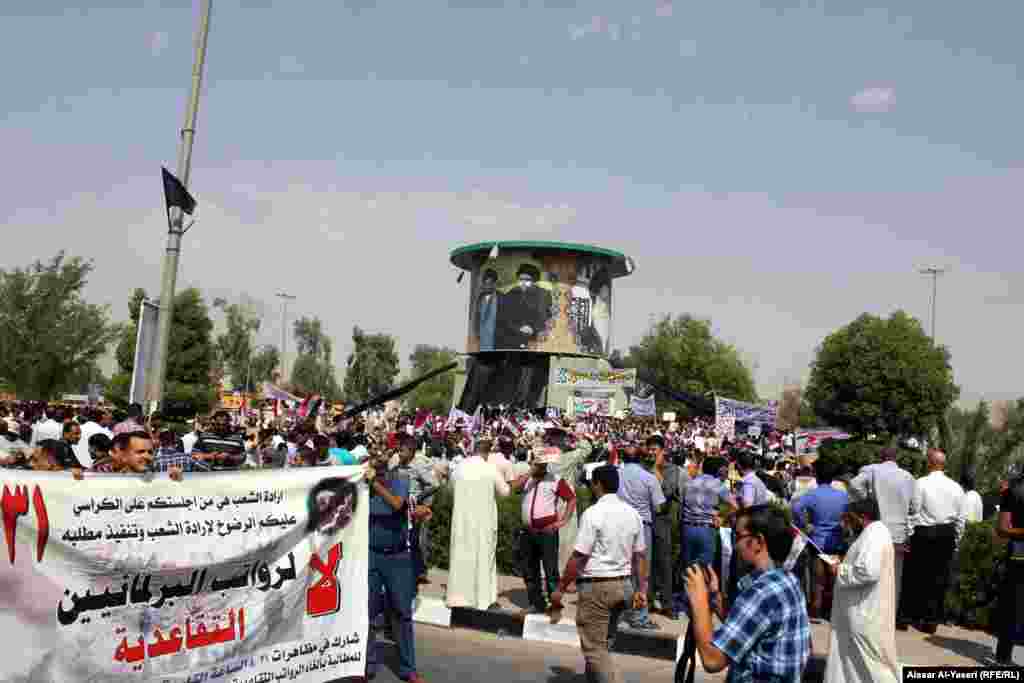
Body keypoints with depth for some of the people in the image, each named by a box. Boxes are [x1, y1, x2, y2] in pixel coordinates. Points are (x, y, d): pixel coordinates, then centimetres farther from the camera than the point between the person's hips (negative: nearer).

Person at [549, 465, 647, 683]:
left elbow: (579, 556, -17)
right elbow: (640, 555, 9)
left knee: (594, 648, 1)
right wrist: (641, 589, 17)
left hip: (596, 586, -7)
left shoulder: (593, 513, -16)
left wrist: (560, 589, -11)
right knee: (601, 642, 21)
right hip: (624, 585, 7)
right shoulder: (632, 513, 5)